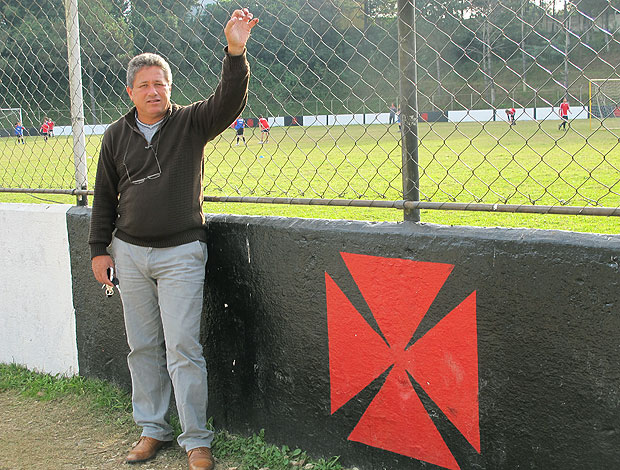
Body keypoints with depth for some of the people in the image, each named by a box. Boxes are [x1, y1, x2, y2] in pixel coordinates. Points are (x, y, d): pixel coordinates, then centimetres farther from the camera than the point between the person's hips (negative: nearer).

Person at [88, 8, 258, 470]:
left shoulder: (192, 122, -2)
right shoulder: (117, 135, 7)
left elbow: (229, 102, -21)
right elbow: (105, 197, 13)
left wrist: (235, 52, -36)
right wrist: (100, 248, 9)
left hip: (181, 252, -4)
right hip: (129, 253, 4)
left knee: (182, 349, -6)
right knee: (143, 346, 12)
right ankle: (152, 428, 26)